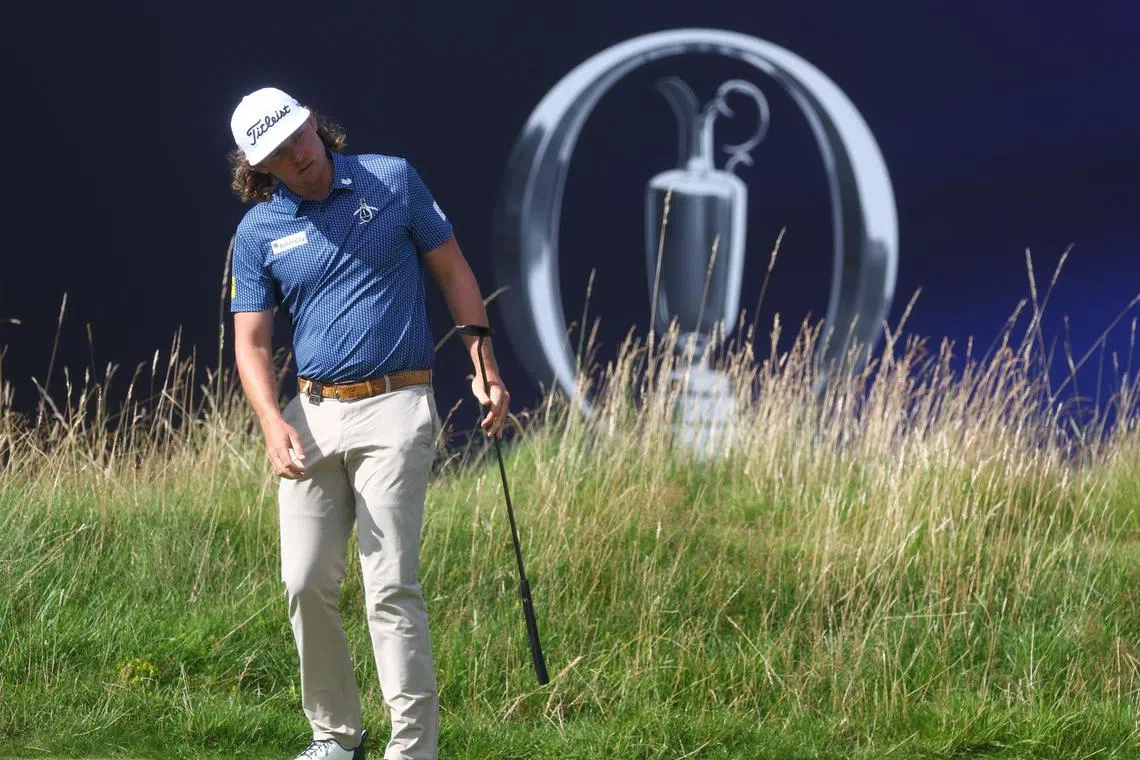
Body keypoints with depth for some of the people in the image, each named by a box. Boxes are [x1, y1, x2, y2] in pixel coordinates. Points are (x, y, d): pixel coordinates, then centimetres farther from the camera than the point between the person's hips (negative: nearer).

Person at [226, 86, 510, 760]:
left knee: (391, 585, -11)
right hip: (313, 413, 3)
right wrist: (274, 425, -13)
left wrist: (486, 369, 2)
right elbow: (252, 341, 4)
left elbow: (454, 272, 8)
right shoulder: (259, 232, 5)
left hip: (394, 408, -3)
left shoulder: (393, 180, 1)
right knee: (308, 584, 2)